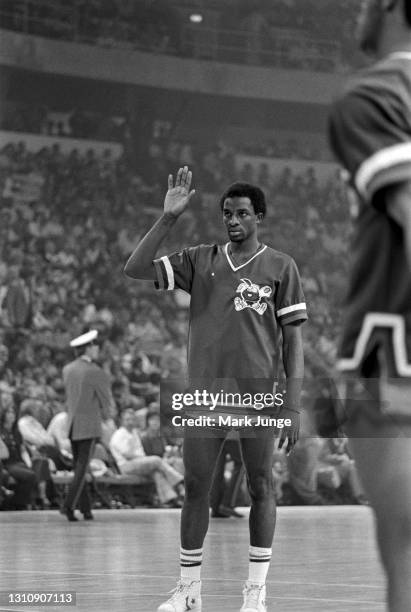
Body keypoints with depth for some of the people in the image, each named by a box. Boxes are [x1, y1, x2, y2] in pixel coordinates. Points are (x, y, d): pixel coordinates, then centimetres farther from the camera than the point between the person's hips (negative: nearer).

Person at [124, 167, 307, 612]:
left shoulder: (280, 267, 2)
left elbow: (292, 338, 1)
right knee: (195, 487, 3)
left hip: (258, 395, -2)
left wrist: (293, 404, -6)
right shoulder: (200, 261, 8)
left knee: (260, 488, 1)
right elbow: (135, 270, -2)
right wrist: (168, 217, -10)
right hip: (205, 392, 2)